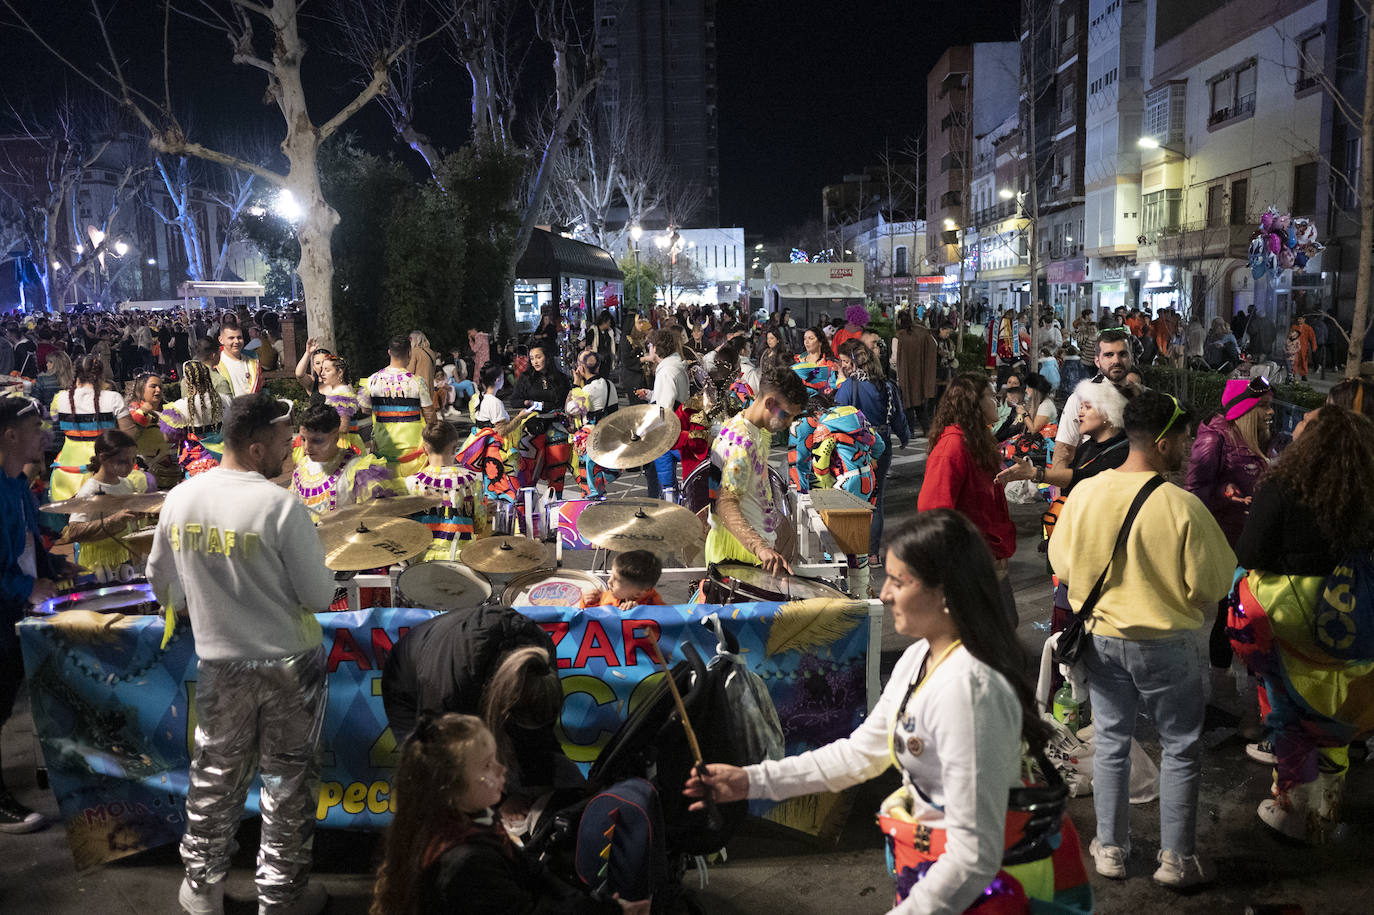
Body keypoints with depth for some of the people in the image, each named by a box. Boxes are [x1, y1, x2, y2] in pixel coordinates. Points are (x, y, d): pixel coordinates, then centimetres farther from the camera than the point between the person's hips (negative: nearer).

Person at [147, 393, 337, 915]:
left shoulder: (179, 499, -4)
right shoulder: (281, 507, -21)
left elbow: (161, 583, 9)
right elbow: (319, 597, -17)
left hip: (220, 662, 4)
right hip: (289, 662, -4)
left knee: (215, 777, 19)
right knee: (288, 781, 11)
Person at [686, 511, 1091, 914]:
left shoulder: (967, 688, -30)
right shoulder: (917, 659, 1)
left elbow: (974, 858, -29)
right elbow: (861, 752, 10)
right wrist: (752, 780, 6)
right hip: (931, 869, 8)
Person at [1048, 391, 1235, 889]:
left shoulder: (1084, 493, -9)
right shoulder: (1182, 506, -22)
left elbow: (1060, 564, 2)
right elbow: (1212, 586, -15)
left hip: (1100, 639, 4)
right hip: (1166, 644, -4)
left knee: (1111, 742, 17)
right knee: (1181, 747, 14)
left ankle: (1110, 848, 28)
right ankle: (1176, 858, 23)